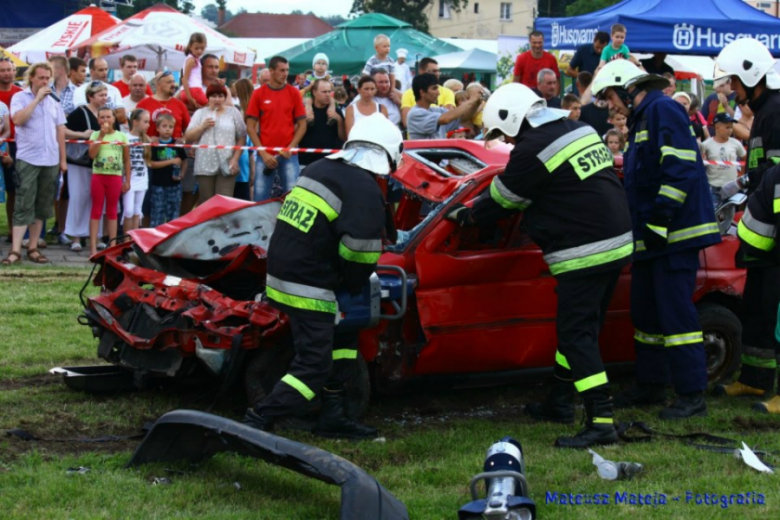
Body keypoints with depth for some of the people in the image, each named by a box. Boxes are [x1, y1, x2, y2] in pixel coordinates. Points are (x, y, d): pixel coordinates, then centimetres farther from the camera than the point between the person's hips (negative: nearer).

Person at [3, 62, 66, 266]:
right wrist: (37, 99, -15)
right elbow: (18, 119, -18)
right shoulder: (20, 97, -1)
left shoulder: (54, 101, 12)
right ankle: (15, 250, -9)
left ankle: (33, 248, 14)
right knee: (23, 206, -8)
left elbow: (60, 130, 15)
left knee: (42, 207, 7)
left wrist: (63, 159, 11)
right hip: (28, 159, -4)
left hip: (51, 161, 5)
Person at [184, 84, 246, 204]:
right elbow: (188, 138, 7)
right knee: (205, 202, 3)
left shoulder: (234, 112, 9)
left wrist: (235, 159, -2)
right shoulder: (200, 113, 11)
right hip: (205, 166, 1)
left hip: (227, 165, -1)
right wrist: (202, 127, -9)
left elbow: (242, 137, 7)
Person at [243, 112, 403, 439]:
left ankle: (332, 418, 25)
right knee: (313, 367, -4)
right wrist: (351, 290, 3)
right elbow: (361, 252, -17)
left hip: (280, 274, 9)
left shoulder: (317, 170, 12)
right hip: (308, 290, -9)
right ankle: (255, 423, -11)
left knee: (344, 337, 22)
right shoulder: (365, 191, -13)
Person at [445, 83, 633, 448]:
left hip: (585, 253, -9)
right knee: (576, 327, 20)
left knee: (577, 335, -8)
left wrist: (465, 216, 18)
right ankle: (560, 402, 32)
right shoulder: (578, 129, 15)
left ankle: (601, 421, -15)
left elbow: (501, 199, 1)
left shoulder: (532, 149, -13)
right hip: (617, 242, 10)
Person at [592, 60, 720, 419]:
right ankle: (650, 386, 26)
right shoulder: (641, 119, 20)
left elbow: (680, 169, -22)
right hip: (651, 237, 11)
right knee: (645, 312, 16)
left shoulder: (663, 110, -12)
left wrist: (659, 223, -23)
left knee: (675, 314, -9)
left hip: (673, 234, -11)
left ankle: (692, 396, -4)